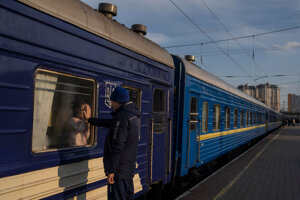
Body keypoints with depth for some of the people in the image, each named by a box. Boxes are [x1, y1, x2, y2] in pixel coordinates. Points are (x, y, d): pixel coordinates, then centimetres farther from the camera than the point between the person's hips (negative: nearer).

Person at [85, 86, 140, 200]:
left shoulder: (122, 117, -17)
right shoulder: (133, 116, 14)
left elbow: (118, 146, -23)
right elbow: (110, 123, 28)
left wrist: (111, 170, -22)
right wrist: (90, 120, 37)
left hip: (119, 170, -10)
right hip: (129, 169, 10)